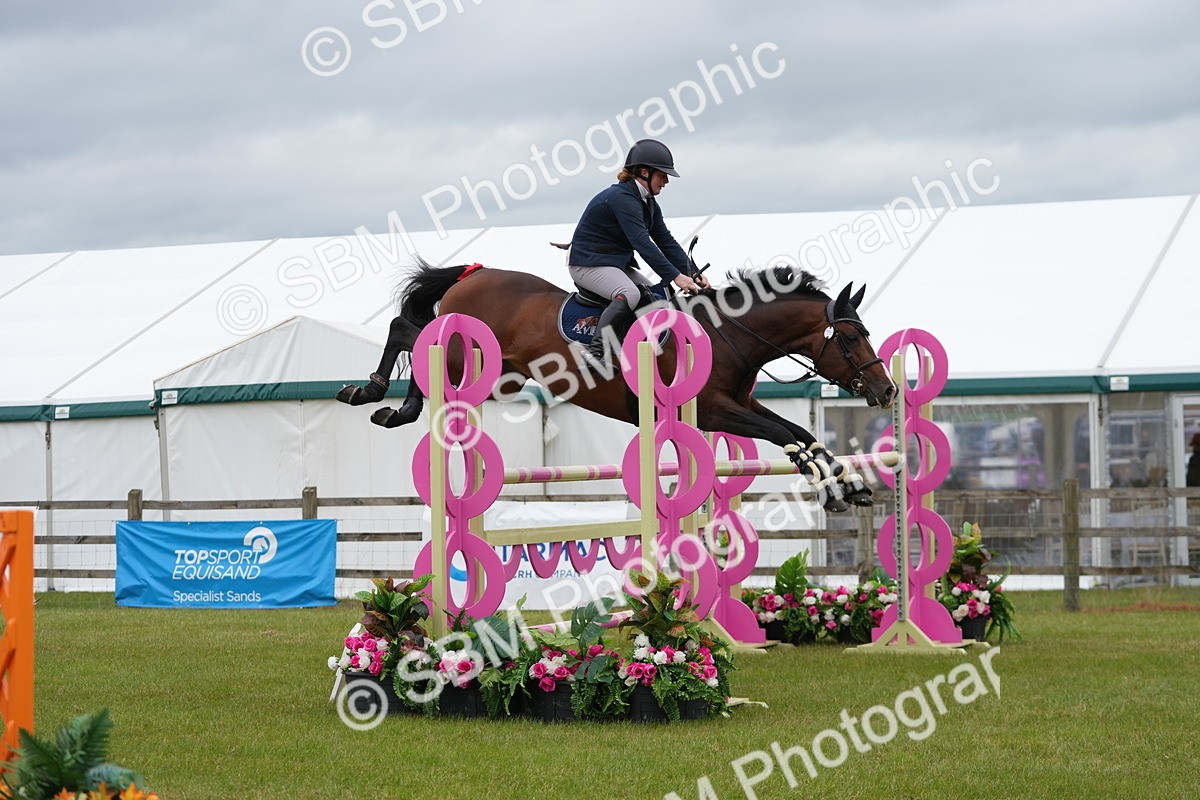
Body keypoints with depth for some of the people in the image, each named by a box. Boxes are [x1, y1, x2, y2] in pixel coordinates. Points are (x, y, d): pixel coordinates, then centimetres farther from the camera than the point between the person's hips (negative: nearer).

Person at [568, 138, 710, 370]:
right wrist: (676, 277, -34)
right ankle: (596, 349, -36)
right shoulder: (621, 198, -23)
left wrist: (691, 274, -8)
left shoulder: (648, 203, 10)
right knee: (629, 294, -32)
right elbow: (642, 243, -31)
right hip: (588, 263, -11)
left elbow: (667, 242, 7)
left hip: (618, 264, 11)